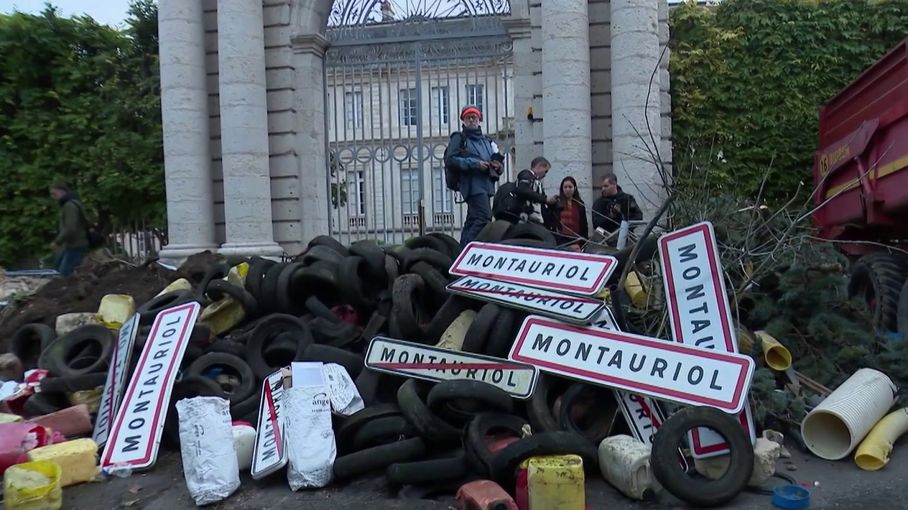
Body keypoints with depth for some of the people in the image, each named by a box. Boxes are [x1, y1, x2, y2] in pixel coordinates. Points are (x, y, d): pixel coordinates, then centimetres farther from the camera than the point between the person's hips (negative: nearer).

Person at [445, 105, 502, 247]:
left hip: (486, 185, 7)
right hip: (472, 184, -7)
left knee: (472, 221, 7)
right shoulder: (459, 139, 6)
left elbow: (497, 160, 28)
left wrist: (497, 166, 2)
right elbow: (450, 160, -8)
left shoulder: (487, 141, 26)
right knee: (484, 217, -21)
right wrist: (475, 164, -15)